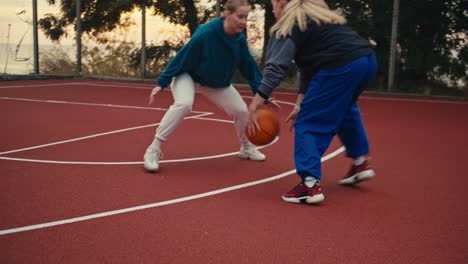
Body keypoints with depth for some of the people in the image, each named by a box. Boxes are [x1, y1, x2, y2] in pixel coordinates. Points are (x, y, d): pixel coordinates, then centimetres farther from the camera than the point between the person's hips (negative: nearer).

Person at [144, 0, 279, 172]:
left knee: (241, 110, 2)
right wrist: (162, 83, -23)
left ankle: (246, 147, 30)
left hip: (217, 82, 6)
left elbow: (249, 67, -7)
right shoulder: (205, 34, -33)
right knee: (184, 104, -33)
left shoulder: (240, 39, -16)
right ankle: (153, 150, -24)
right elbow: (181, 58, -25)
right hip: (188, 75, -6)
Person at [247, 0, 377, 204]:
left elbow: (276, 67, -11)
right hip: (367, 60, 9)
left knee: (307, 124, 4)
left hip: (341, 68, -9)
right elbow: (309, 64, 27)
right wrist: (300, 105, 26)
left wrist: (254, 104, -14)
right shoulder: (317, 17, 28)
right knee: (343, 109, 35)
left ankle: (310, 185, -3)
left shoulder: (288, 26, 3)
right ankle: (361, 162, 38)